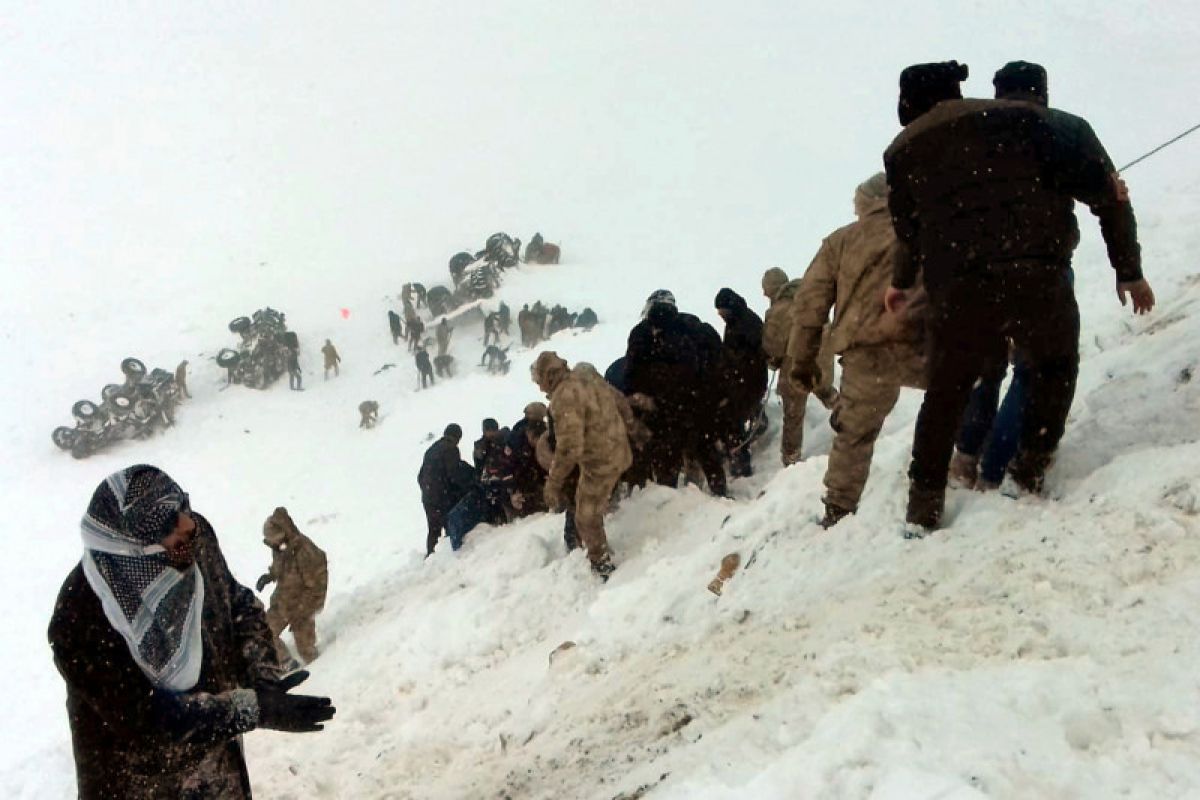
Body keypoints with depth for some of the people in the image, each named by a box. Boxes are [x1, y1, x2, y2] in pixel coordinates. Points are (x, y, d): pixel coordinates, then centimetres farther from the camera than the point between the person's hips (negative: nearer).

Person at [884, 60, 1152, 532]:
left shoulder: (904, 149, 16)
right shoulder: (1020, 117, 14)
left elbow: (910, 229, 24)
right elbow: (1101, 188, 7)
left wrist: (902, 282, 44)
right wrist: (1128, 270, 12)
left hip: (957, 290, 1)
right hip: (1038, 276, -1)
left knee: (946, 392, 21)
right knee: (1055, 367, 27)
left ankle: (924, 503, 22)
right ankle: (1031, 469, 23)